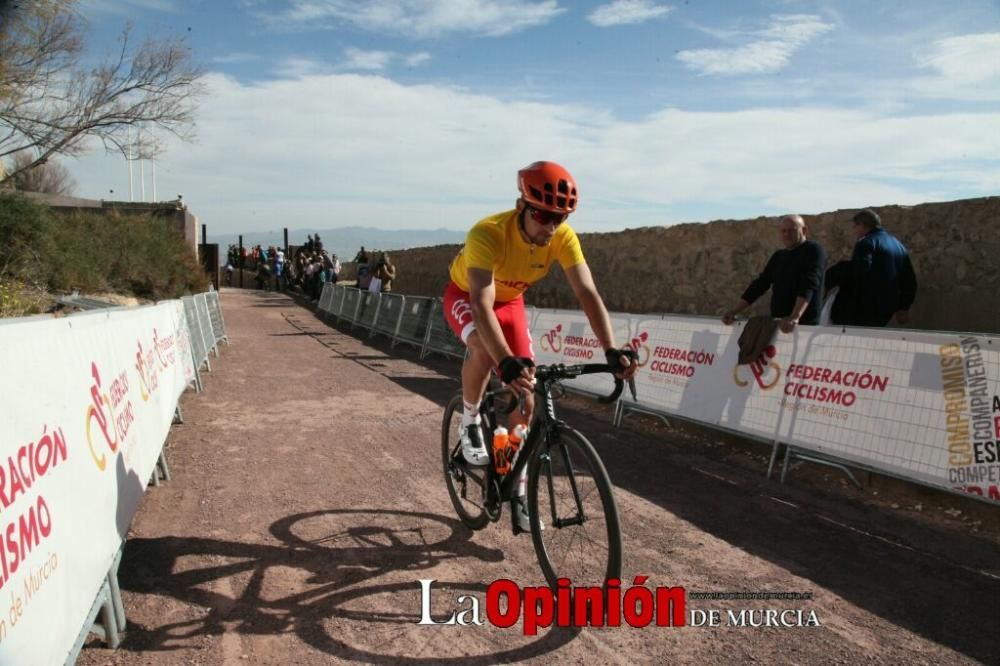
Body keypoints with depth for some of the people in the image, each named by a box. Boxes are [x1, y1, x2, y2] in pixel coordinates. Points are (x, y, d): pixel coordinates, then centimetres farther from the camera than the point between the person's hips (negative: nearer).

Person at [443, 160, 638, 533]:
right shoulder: (488, 233, -40)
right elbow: (482, 304, -49)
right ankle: (470, 423, -9)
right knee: (483, 349, -38)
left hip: (510, 301, 4)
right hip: (465, 295, -4)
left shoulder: (563, 237, -27)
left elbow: (587, 293, -30)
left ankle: (518, 488, 13)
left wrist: (612, 350, -44)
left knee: (524, 395, -4)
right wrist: (506, 362, -62)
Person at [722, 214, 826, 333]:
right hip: (778, 324, 6)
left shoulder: (813, 251, -5)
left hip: (805, 325, -6)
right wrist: (734, 311, 7)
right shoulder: (778, 256, 18)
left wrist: (795, 317, -35)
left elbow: (808, 286, -20)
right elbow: (760, 284, 16)